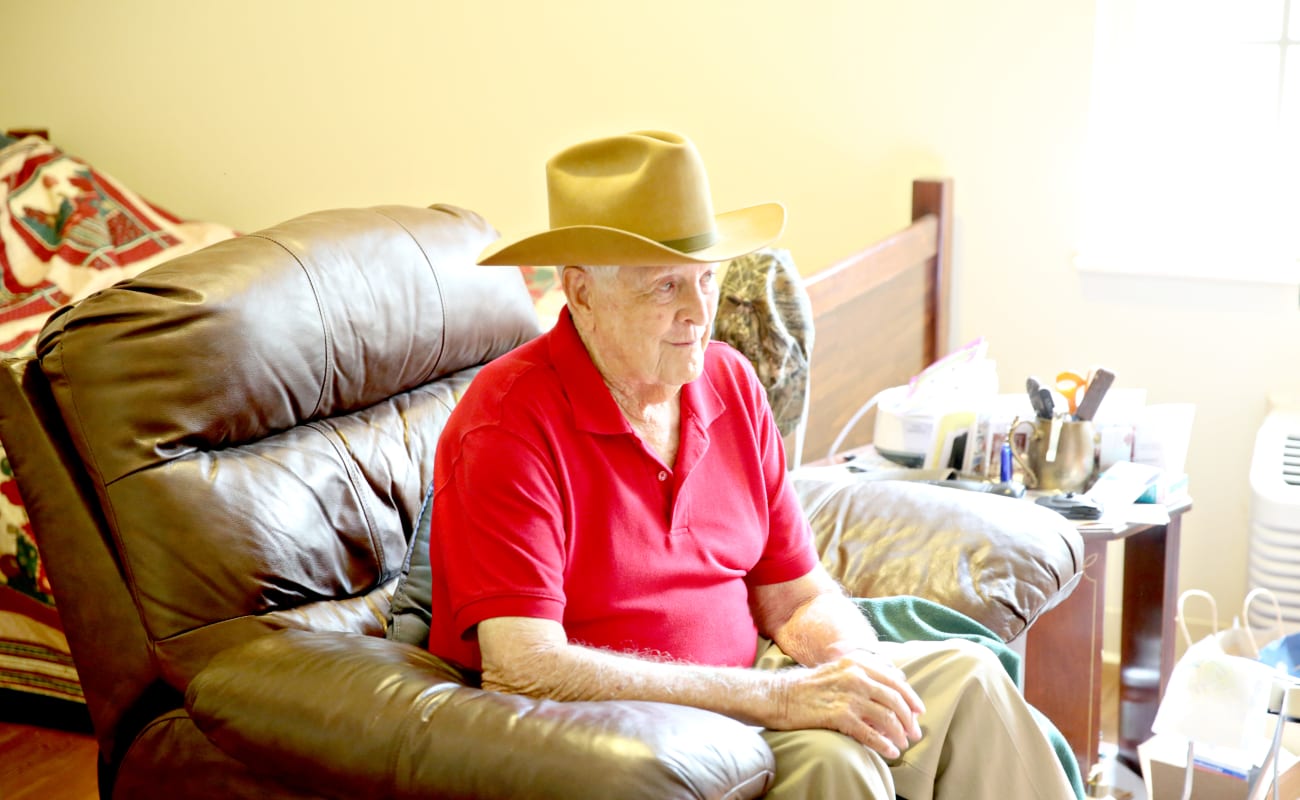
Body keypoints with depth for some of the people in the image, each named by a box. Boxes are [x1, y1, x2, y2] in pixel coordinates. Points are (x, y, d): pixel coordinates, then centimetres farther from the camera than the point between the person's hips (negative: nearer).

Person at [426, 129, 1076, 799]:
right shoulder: (509, 425, -18)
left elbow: (802, 598, 8)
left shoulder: (729, 381, 3)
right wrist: (773, 698, -29)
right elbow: (519, 667, -28)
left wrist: (855, 668, -18)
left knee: (963, 677, -9)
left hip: (739, 681, 7)